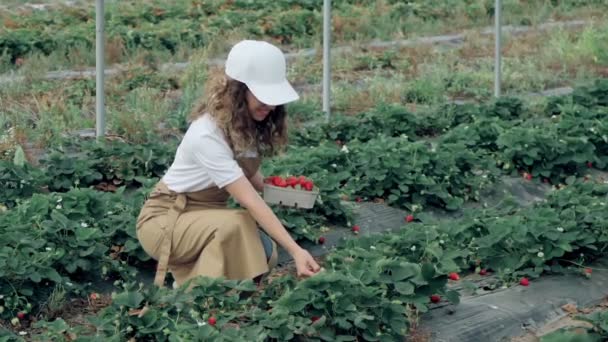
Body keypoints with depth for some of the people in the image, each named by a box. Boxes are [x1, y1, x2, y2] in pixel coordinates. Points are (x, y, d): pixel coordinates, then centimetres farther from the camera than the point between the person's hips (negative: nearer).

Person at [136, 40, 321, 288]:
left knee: (263, 252, -16)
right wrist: (296, 251, -40)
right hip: (164, 219, -8)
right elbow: (250, 201, -35)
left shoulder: (251, 124, -4)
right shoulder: (208, 135, -30)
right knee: (235, 224, -34)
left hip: (207, 218, 8)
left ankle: (189, 279, 7)